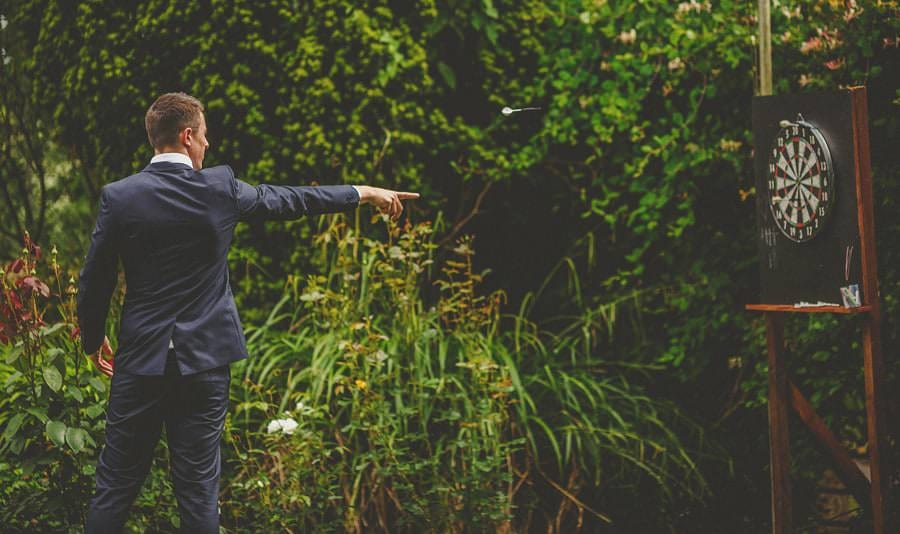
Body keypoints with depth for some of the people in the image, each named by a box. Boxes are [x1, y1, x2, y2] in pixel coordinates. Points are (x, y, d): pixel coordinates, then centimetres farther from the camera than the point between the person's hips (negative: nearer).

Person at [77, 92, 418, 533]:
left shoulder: (118, 196, -6)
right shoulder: (219, 188, -5)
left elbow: (94, 282, 0)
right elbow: (289, 199, 9)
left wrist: (93, 340, 18)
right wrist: (364, 193, 24)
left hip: (140, 361, 0)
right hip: (204, 362, 0)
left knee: (115, 485, 7)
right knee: (199, 488, 6)